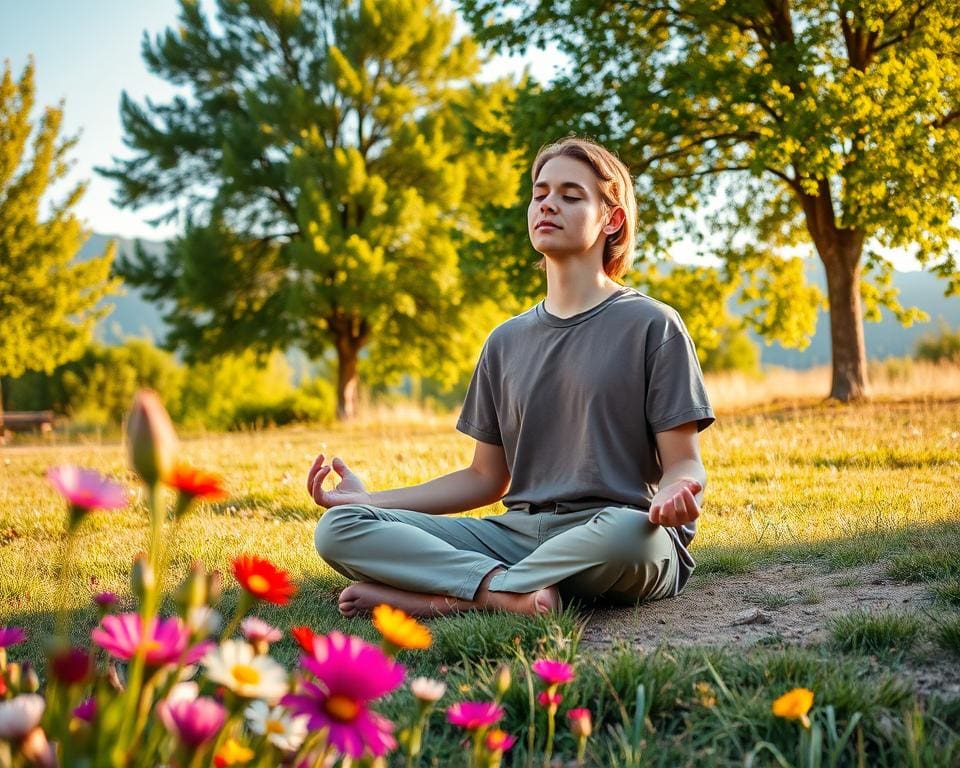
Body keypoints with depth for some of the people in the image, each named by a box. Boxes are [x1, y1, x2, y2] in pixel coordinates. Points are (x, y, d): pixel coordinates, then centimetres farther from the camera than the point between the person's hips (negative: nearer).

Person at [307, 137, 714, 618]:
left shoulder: (652, 325, 2)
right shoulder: (506, 342, 17)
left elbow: (683, 462, -2)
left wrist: (675, 493, -27)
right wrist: (369, 500, 10)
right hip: (518, 534, 4)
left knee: (628, 531, -42)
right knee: (337, 529, -13)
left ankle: (451, 598, -23)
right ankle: (511, 591, -26)